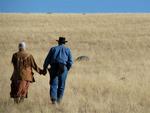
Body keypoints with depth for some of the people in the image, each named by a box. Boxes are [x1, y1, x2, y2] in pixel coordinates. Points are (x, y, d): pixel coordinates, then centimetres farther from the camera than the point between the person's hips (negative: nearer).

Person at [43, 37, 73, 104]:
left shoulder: (53, 49, 11)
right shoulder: (67, 50, 11)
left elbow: (47, 59, 7)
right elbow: (70, 61, 3)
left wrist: (44, 68, 14)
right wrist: (67, 69, 15)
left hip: (54, 68, 0)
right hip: (63, 68, 0)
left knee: (53, 84, -4)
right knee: (61, 85, 10)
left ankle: (53, 98, -23)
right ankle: (58, 100, 13)